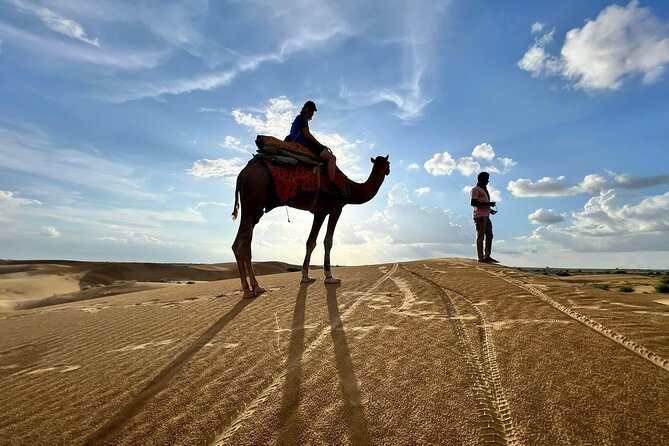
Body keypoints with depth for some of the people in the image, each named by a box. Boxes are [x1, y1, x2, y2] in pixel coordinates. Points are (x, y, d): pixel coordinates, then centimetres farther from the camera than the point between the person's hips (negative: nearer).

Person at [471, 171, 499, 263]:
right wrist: (488, 204, -16)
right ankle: (481, 257, -5)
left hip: (486, 216, 9)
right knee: (480, 237, -8)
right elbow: (473, 203, -16)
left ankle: (487, 256, 11)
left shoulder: (484, 190, 25)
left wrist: (490, 209, 15)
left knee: (489, 236, 7)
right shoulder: (476, 189, -5)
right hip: (480, 216, -9)